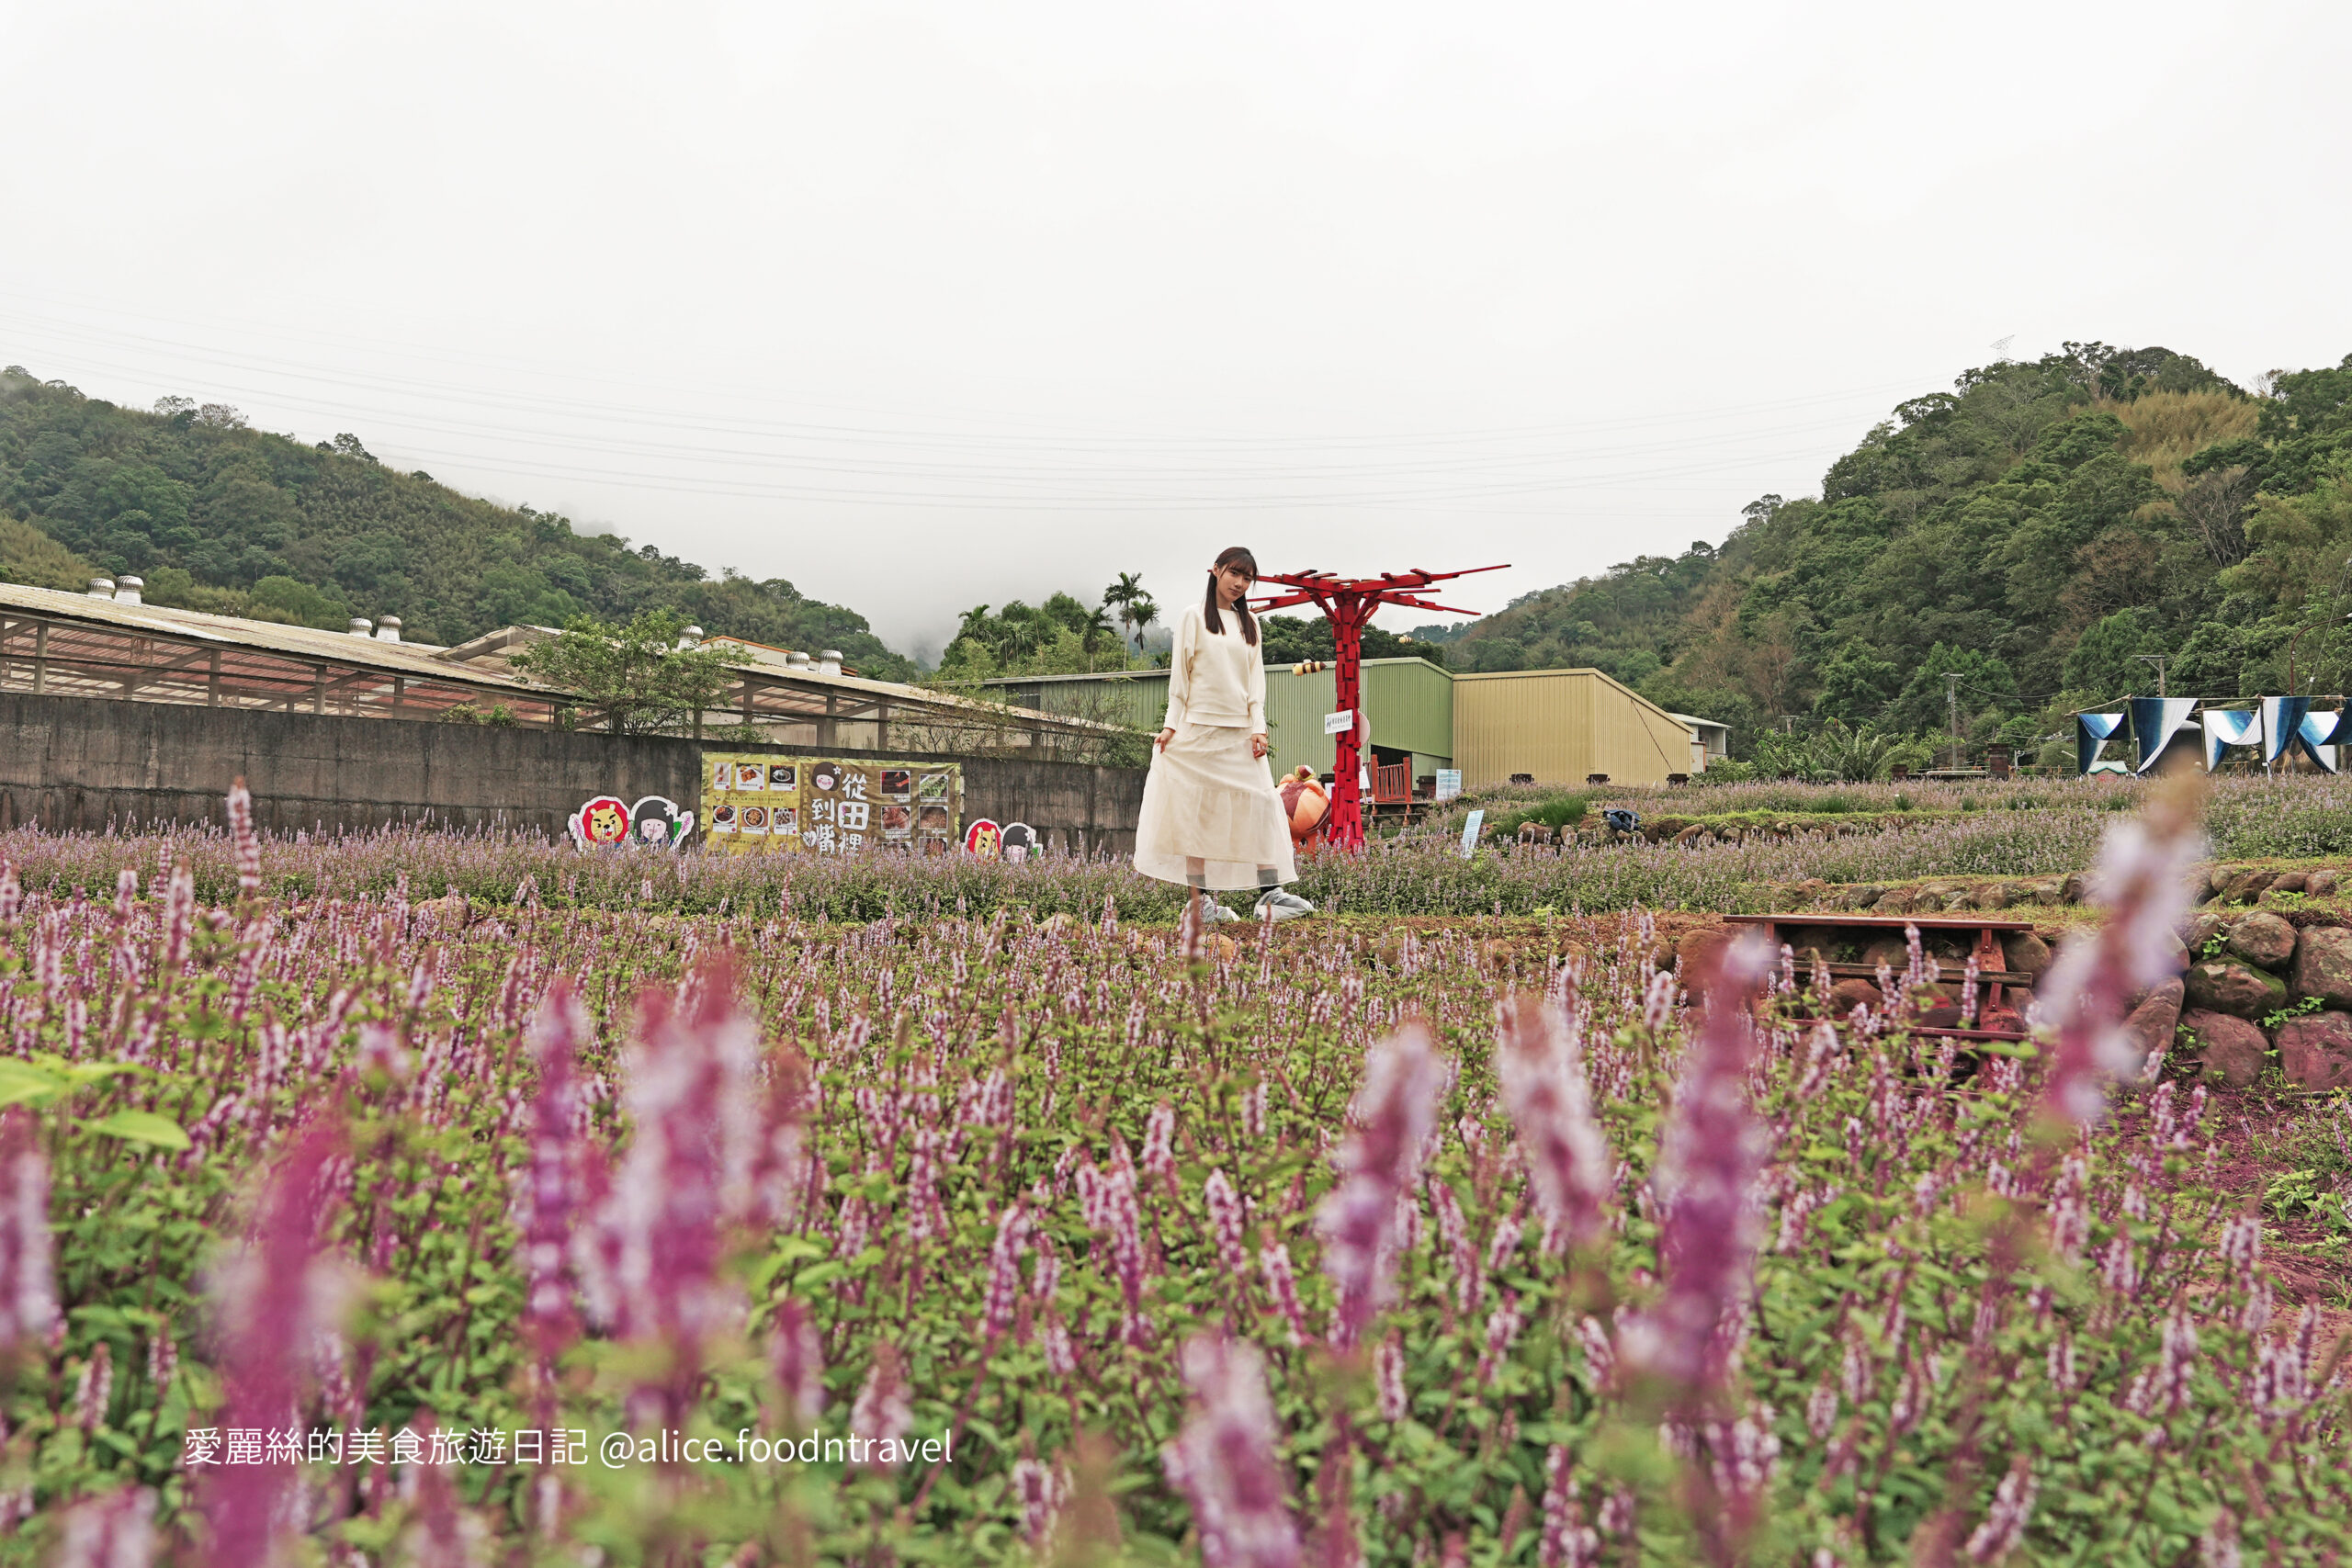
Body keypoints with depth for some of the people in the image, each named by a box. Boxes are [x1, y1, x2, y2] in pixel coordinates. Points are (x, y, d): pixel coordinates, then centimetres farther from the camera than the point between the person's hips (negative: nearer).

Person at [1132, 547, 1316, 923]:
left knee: (1262, 805, -8)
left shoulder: (1249, 623, 15)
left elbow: (1255, 678, 12)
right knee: (1197, 811, -2)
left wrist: (1258, 728, 1)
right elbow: (1180, 673, 2)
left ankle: (1270, 894, -11)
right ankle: (1200, 900, 0)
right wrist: (1172, 725, -4)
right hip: (1199, 728, -4)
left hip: (1240, 732, 4)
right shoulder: (1193, 616, 3)